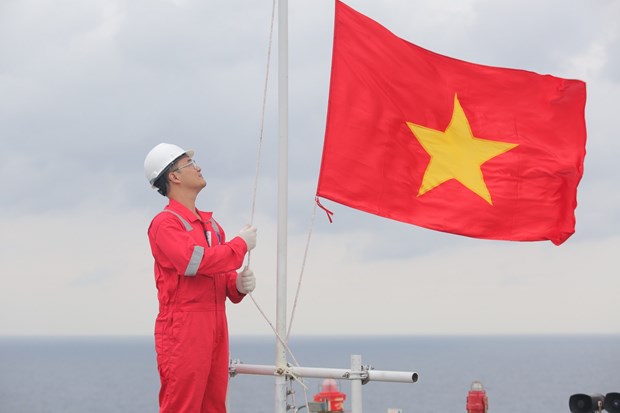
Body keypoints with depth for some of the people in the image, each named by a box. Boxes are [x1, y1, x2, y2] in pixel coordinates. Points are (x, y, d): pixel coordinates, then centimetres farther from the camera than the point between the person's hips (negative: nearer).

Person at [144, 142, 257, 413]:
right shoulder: (165, 222, -6)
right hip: (183, 327, -8)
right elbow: (196, 260, -22)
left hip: (216, 328, 8)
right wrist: (241, 244, -9)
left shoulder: (211, 224, 20)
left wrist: (238, 284, 0)